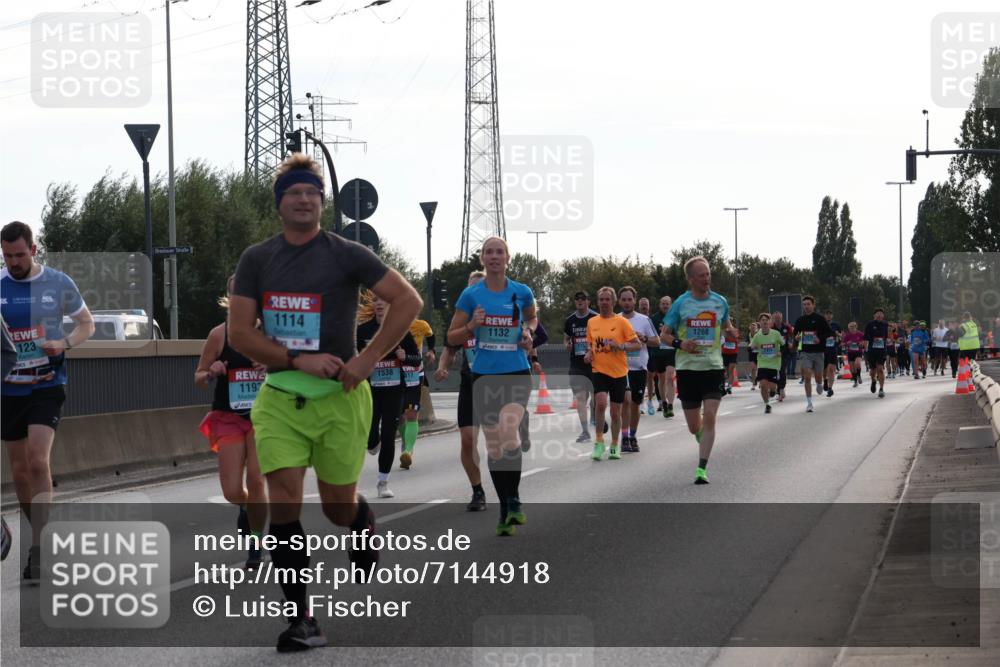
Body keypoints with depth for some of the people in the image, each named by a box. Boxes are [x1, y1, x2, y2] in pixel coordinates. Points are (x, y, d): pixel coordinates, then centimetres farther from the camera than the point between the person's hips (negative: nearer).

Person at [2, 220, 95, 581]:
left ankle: (37, 550, -18)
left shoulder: (59, 283, -2)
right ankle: (40, 538, 25)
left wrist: (64, 343, -11)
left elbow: (87, 324, 9)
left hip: (47, 386, -3)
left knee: (38, 461, -18)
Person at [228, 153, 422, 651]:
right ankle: (302, 619, -5)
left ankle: (366, 536, 45)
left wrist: (367, 360, -13)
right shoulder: (256, 260, 5)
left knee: (340, 508, 7)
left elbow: (408, 301, -5)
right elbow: (239, 333, 0)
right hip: (279, 397, 2)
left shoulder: (347, 255, -3)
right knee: (283, 506, -11)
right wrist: (298, 359, -14)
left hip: (340, 396, -2)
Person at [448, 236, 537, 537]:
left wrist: (528, 332, 1)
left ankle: (513, 500, -10)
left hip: (516, 373, -1)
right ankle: (505, 510, 18)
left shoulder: (522, 292, 1)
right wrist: (472, 326, -14)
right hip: (484, 376, 1)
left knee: (508, 432, -25)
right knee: (493, 446, 5)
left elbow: (532, 317, 22)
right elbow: (452, 337, 5)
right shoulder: (471, 295, -1)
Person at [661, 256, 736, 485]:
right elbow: (665, 334, 5)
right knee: (694, 427, 5)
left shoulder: (720, 302, 5)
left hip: (713, 367, 0)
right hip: (687, 369, 0)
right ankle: (704, 438, 42)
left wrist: (731, 332, -3)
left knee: (709, 418, -15)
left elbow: (727, 326, 22)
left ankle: (702, 469, -11)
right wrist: (679, 344, -15)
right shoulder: (681, 303, -1)